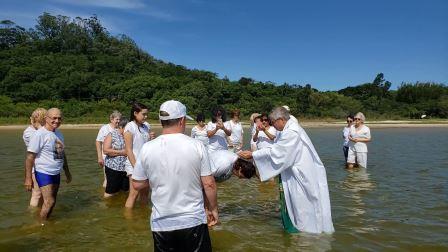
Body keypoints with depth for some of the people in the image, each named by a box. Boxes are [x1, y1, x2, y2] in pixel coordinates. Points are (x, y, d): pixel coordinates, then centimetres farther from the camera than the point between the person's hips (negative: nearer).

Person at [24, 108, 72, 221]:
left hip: (56, 173, 7)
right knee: (49, 202, -10)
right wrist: (28, 178, -17)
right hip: (44, 173, -7)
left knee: (51, 202, 13)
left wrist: (67, 172, 20)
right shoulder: (39, 134, -14)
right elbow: (30, 157, -15)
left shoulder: (59, 134, 9)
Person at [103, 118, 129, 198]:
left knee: (125, 190, 11)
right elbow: (106, 150, -14)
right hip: (113, 168, -4)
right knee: (110, 192, 5)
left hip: (126, 169, 4)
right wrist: (121, 152, -17)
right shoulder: (112, 135, -6)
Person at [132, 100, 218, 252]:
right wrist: (213, 209, 6)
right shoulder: (197, 146, -12)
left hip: (161, 225, 2)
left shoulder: (147, 148, -7)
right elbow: (209, 184, -8)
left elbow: (137, 184, 1)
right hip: (194, 222, -1)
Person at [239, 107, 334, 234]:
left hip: (303, 175, -10)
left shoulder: (291, 132, -23)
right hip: (303, 172, 10)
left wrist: (252, 154, -16)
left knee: (303, 209, 4)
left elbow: (275, 152, -22)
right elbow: (277, 150, 12)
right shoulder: (291, 128, 10)